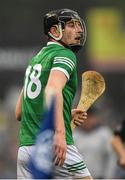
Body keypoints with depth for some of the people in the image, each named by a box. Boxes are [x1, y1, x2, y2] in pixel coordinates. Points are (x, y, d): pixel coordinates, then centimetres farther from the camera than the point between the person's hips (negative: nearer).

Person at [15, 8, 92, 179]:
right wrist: (59, 131, -37)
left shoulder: (35, 59, 23)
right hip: (53, 146, -8)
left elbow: (19, 113, 27)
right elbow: (53, 89, -25)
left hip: (24, 148, 8)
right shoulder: (65, 55, -2)